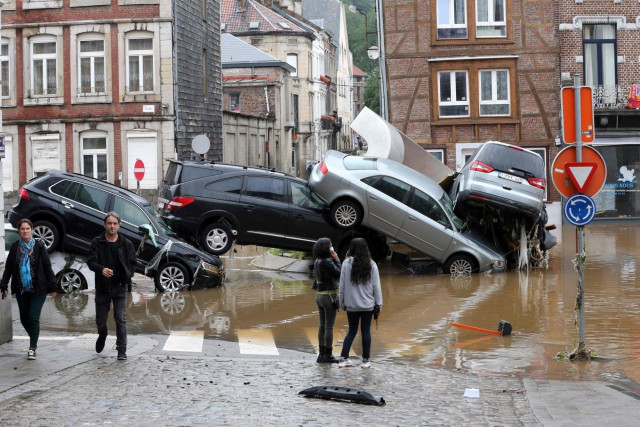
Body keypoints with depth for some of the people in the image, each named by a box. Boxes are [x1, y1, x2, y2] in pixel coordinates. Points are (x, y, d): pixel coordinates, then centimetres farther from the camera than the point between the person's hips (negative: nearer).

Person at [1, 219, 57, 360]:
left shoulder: (39, 247, -4)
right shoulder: (15, 247, 4)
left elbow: (47, 267, -2)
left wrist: (53, 287, -3)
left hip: (38, 289, -3)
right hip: (21, 289, 3)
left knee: (33, 317, -8)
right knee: (24, 318, 10)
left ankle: (32, 347, 2)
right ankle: (34, 339, 34)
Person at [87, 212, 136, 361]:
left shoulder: (126, 244, 4)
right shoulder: (97, 243, -1)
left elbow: (132, 263, 12)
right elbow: (91, 261, -8)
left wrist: (127, 278, -2)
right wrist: (101, 269, -28)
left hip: (120, 287, 0)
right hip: (102, 287, 0)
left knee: (121, 319, -8)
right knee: (100, 320, 10)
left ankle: (122, 351, -5)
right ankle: (103, 335, 44)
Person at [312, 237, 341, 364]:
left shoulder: (317, 262, 6)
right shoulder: (327, 262, -19)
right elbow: (339, 274, -14)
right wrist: (336, 259, -5)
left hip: (319, 296, 8)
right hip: (330, 296, -8)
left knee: (322, 325, 12)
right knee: (329, 326, -2)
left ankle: (322, 354, 17)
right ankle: (328, 355, 3)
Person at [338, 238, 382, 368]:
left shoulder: (346, 264, -6)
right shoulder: (371, 265, -5)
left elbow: (342, 284, -2)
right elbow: (376, 285, -3)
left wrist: (342, 302, 8)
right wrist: (378, 303, 3)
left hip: (351, 304, 1)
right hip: (368, 304, -1)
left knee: (352, 331, 12)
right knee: (366, 331, 8)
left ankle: (343, 358, 5)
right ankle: (366, 360, 12)